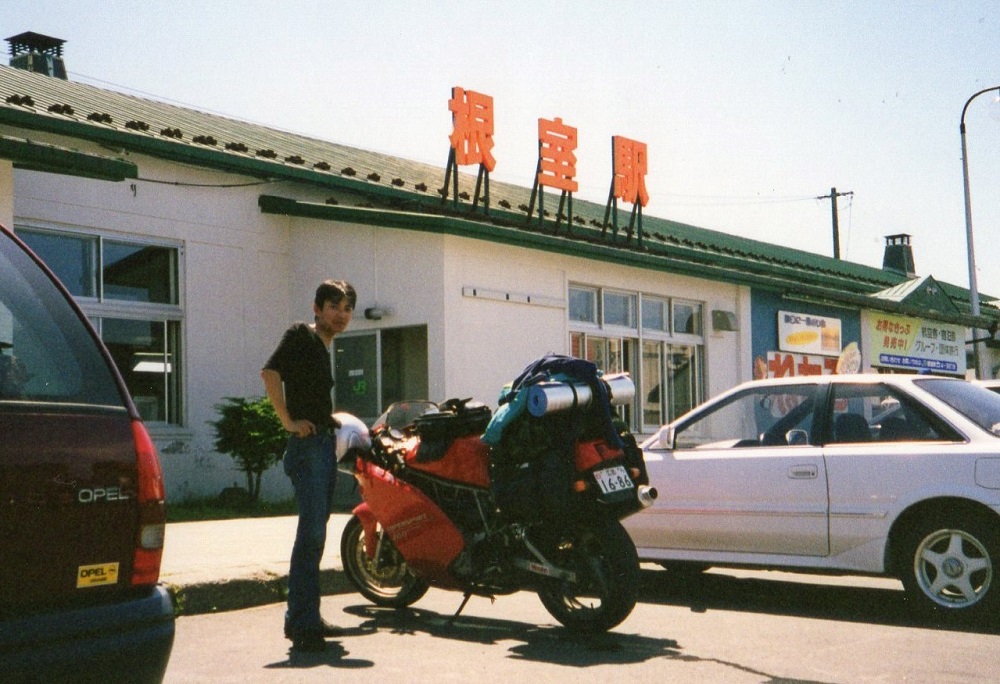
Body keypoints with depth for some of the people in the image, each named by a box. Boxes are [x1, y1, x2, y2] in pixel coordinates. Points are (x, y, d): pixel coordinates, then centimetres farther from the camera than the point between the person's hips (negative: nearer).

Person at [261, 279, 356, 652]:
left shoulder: (326, 348, 20)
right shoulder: (301, 335, -6)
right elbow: (270, 373, -20)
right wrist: (289, 421, -19)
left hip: (326, 446, 10)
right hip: (307, 444, -10)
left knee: (315, 534, 13)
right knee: (311, 533, -15)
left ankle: (302, 618, 22)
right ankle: (303, 625, -14)